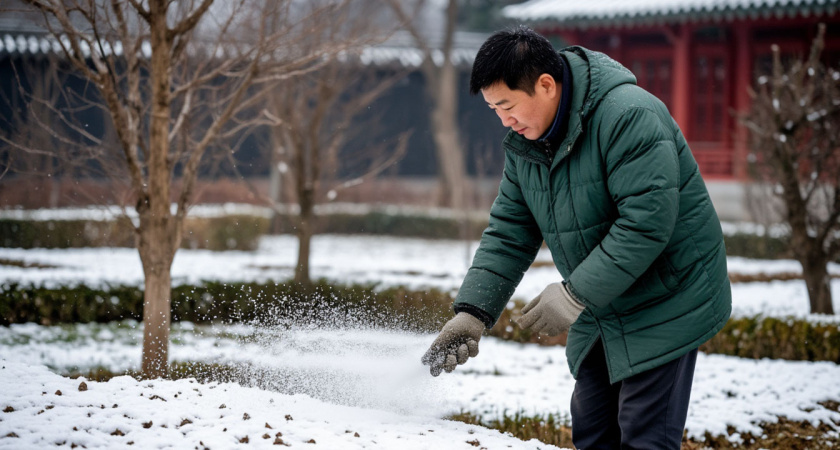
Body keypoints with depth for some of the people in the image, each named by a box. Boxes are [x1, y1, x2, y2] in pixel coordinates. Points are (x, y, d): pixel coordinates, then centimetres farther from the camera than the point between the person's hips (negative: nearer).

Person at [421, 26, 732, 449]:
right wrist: (473, 311, -8)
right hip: (600, 313, 8)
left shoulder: (629, 117, -25)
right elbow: (509, 232, 5)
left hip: (665, 306, -8)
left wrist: (575, 295, -26)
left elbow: (647, 223, -30)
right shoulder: (524, 144, 2)